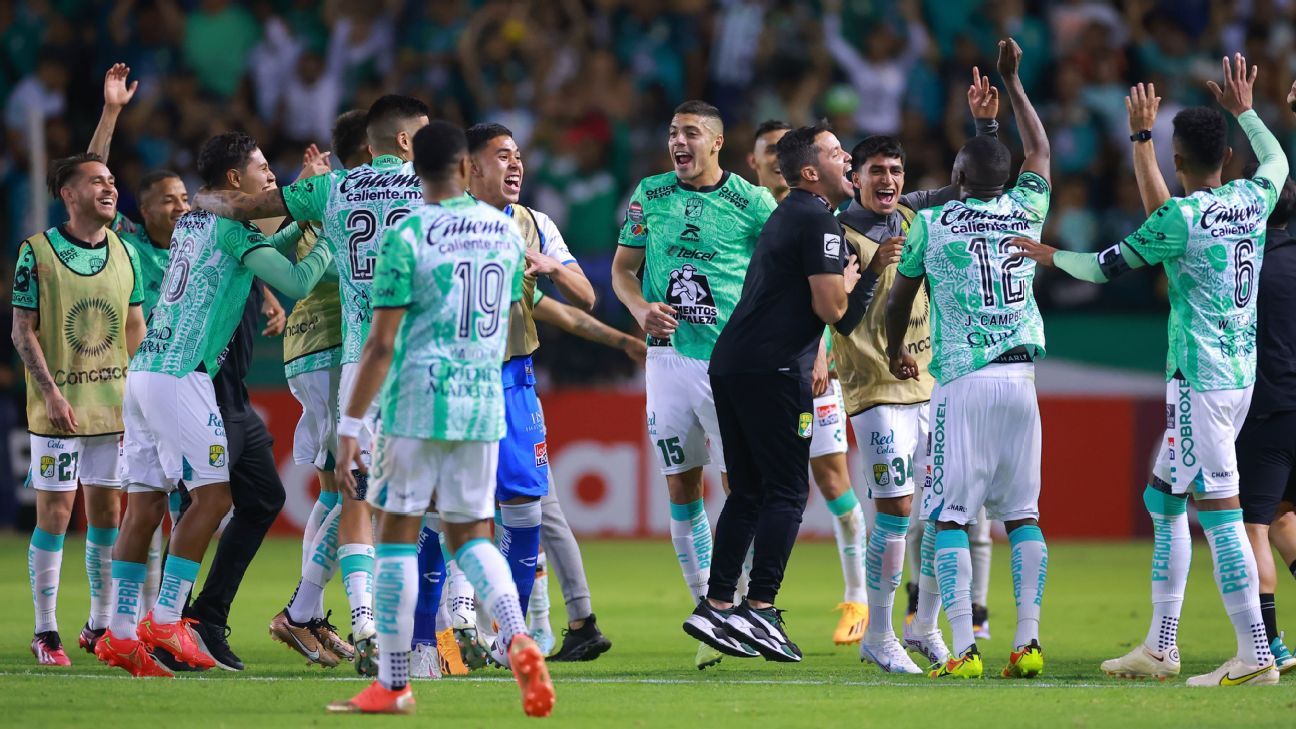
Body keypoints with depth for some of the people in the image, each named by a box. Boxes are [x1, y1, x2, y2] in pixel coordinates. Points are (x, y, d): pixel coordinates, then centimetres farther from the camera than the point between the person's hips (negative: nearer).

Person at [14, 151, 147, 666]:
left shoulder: (124, 252, 8)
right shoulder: (37, 252, -7)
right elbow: (23, 331, -7)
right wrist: (51, 392, -15)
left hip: (114, 405, 5)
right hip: (59, 408, -5)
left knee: (107, 512, 8)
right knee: (54, 513, -4)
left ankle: (101, 625, 18)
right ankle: (45, 632, 2)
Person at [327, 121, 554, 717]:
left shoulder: (406, 236, -10)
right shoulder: (506, 231, 6)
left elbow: (381, 344, -12)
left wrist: (350, 426, -9)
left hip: (417, 402, -5)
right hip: (483, 403, 5)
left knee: (398, 532, 4)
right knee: (470, 533, 12)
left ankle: (393, 685, 6)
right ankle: (518, 637, -14)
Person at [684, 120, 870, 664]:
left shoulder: (787, 216, 22)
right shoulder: (818, 221, -9)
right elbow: (831, 309, -14)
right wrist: (848, 282, 6)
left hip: (730, 363, 9)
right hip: (773, 368, -9)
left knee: (748, 492, 13)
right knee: (787, 491, -5)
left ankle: (717, 605, 10)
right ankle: (759, 608, -11)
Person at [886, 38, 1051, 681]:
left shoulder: (932, 224, 0)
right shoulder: (1025, 213, 8)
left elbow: (898, 299, 14)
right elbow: (1040, 151, 29)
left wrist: (895, 352, 33)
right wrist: (1012, 81, 38)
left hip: (963, 380, -4)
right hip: (1021, 377, 4)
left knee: (950, 516, -3)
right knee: (1021, 513, 8)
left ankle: (963, 648, -11)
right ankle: (1027, 642, 1)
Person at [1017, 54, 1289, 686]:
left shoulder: (1180, 217, -13)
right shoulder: (1252, 200, 6)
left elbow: (1109, 266, -1)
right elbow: (1277, 160, 31)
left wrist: (1053, 258, 16)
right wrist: (1243, 111, 44)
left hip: (1199, 379, -8)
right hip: (1241, 373, 8)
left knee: (1219, 510, -10)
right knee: (1164, 501, 16)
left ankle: (1255, 656, -14)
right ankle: (1160, 647, 18)